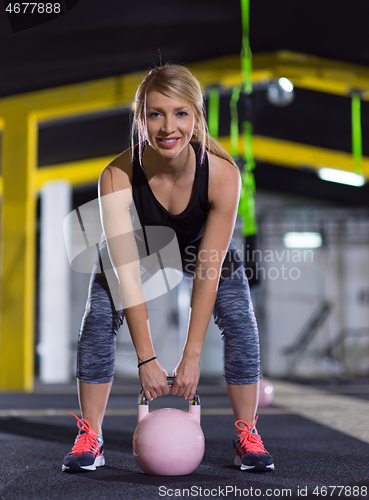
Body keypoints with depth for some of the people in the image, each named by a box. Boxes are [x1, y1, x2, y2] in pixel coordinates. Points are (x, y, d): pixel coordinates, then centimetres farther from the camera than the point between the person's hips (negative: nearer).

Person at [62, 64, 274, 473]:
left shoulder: (222, 174, -37)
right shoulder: (117, 177, -38)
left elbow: (209, 270, -32)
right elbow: (126, 272, -36)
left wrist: (191, 355, -31)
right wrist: (146, 359, -37)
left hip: (201, 248, 1)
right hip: (136, 249, 0)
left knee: (240, 323, -15)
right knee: (98, 320, -17)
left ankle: (247, 436, 0)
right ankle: (89, 437, -4)